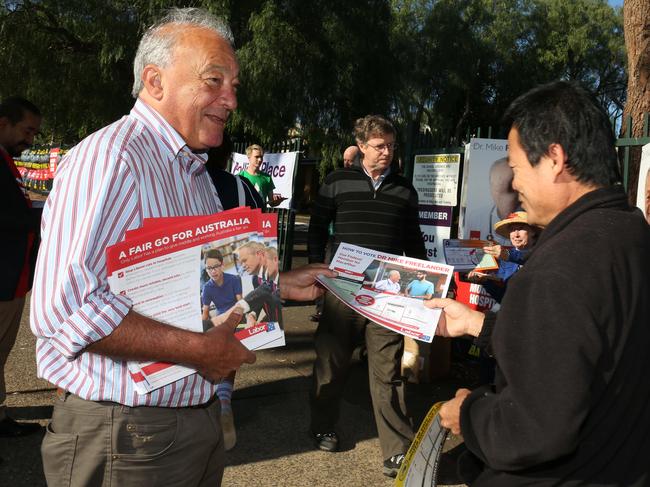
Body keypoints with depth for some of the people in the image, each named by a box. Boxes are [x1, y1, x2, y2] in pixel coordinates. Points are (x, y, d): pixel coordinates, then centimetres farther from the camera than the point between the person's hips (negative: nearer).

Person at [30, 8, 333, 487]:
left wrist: (280, 285, 12)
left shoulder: (195, 173, 14)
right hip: (125, 431, -9)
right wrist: (197, 349, -25)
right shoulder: (109, 158, -20)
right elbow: (65, 308, -30)